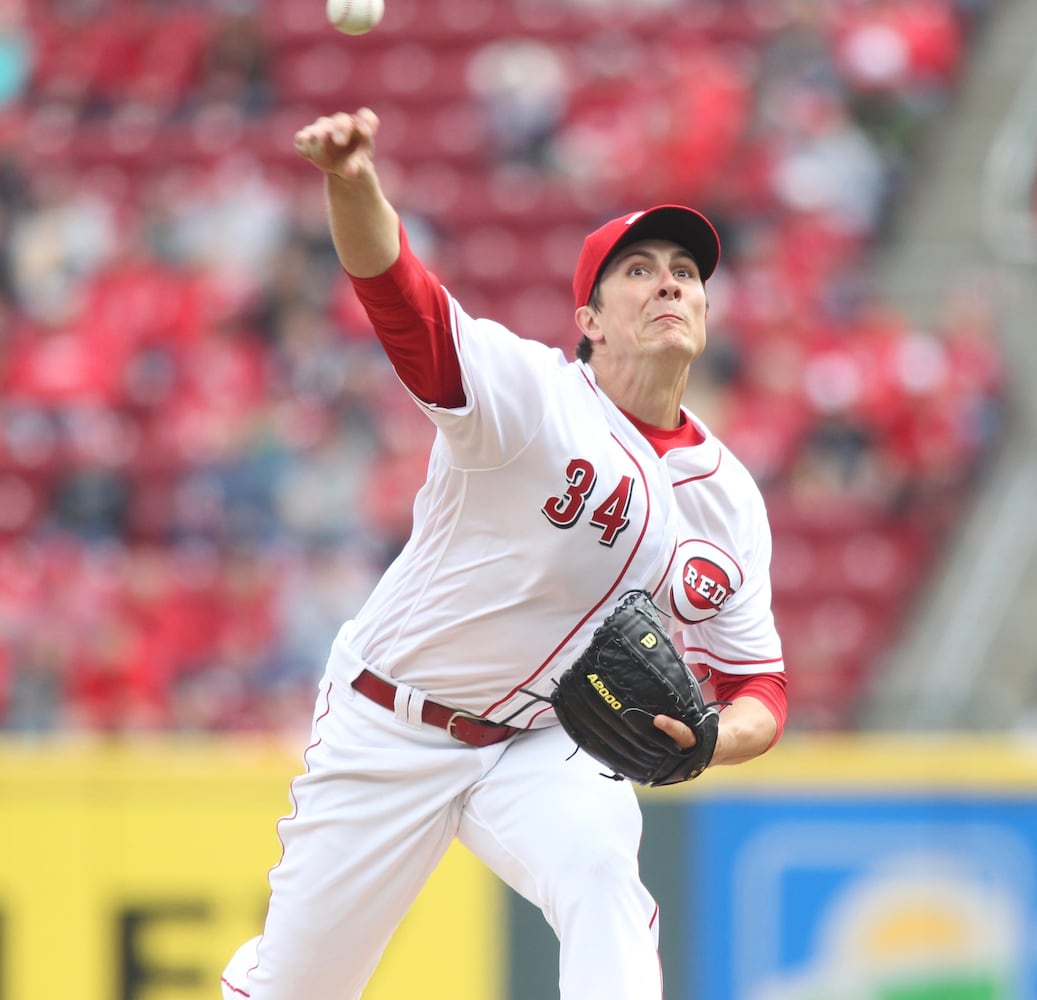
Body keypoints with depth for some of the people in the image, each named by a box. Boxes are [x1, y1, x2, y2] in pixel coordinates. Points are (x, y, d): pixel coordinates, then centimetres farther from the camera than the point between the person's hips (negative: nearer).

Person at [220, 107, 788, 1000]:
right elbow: (398, 293, -36)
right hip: (389, 729, -3)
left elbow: (761, 688, 2)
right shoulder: (531, 390, -18)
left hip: (542, 748, 3)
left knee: (598, 861, -31)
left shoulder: (728, 498, -3)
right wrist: (353, 186, -58)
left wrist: (710, 739, -23)